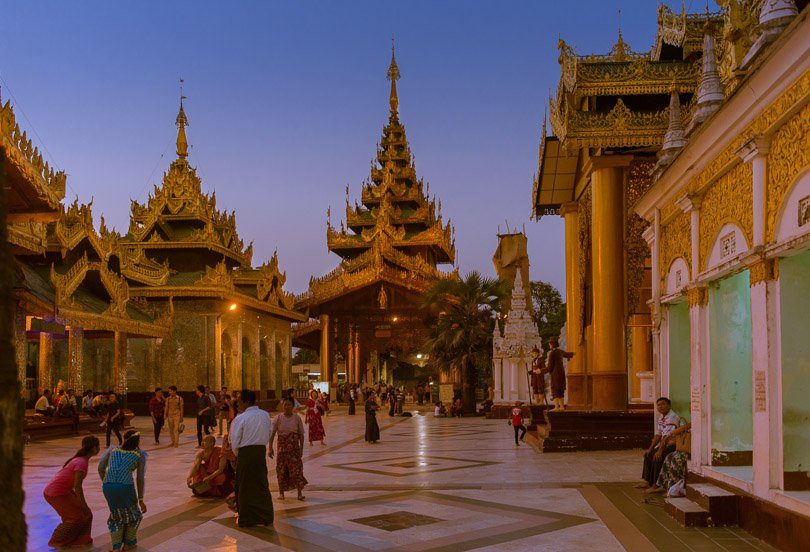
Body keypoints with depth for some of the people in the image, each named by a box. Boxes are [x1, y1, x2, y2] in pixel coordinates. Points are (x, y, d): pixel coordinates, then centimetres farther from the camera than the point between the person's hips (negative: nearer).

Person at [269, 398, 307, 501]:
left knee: (297, 469, -4)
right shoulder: (278, 418, -2)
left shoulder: (297, 418, -1)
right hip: (282, 447, 1)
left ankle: (300, 493, 0)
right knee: (281, 469, 5)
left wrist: (301, 449, -2)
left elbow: (301, 435, 2)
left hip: (294, 447, 0)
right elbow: (272, 433, -2)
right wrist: (270, 448, -8)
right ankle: (281, 492, 17)